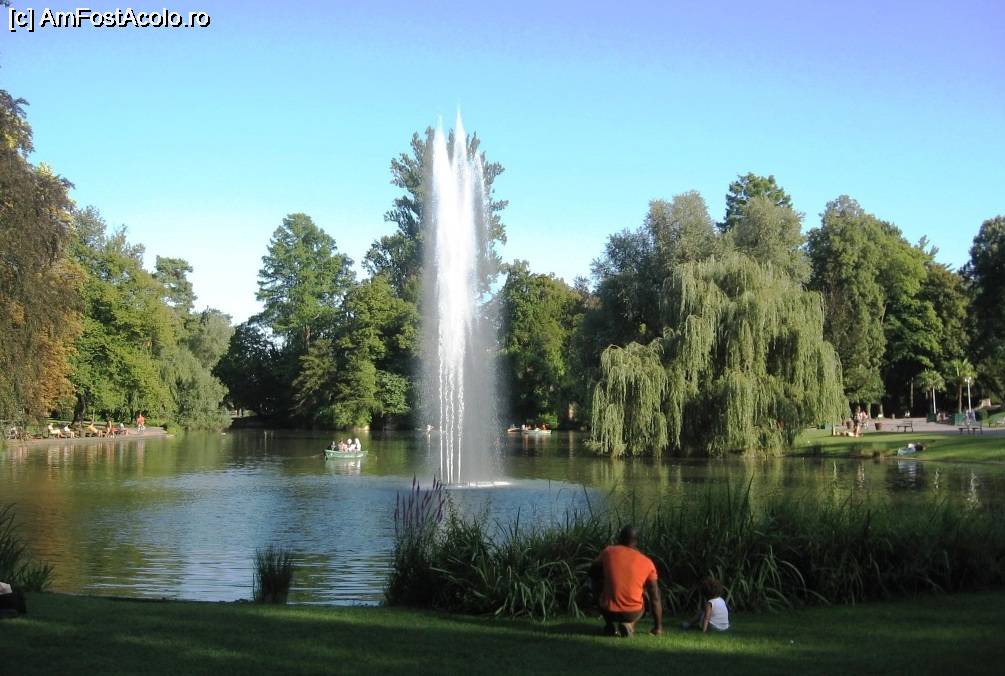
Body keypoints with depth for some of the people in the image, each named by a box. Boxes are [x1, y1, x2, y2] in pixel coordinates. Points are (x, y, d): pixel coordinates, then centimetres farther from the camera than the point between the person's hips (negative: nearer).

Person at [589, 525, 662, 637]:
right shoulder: (647, 563, 0)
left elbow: (593, 574, 15)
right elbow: (655, 598, 4)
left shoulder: (608, 552, 0)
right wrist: (658, 627, 13)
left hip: (609, 610, 1)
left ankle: (611, 624, 12)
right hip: (633, 613, -1)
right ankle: (628, 625, 5)